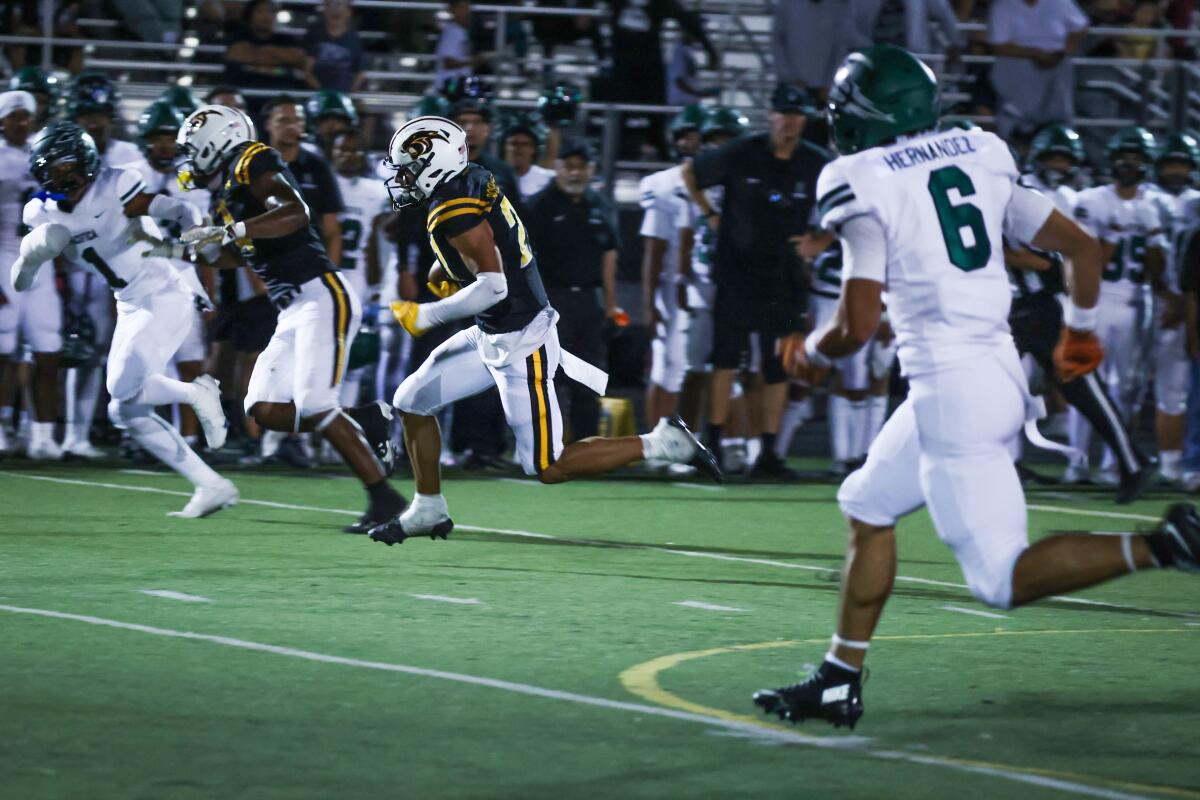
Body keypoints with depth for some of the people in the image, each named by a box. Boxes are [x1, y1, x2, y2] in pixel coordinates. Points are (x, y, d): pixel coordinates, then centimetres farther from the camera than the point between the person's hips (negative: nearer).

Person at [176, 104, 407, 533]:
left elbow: (295, 213, -27)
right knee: (266, 411, 1)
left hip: (323, 299, -10)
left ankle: (384, 499, -9)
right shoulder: (229, 191, 19)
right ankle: (369, 420, 10)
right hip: (294, 311, 10)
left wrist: (227, 231, -30)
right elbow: (229, 258, 32)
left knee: (314, 408, -15)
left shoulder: (252, 165, -9)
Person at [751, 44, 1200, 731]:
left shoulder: (865, 186, -8)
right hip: (999, 370, 8)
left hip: (951, 390, -8)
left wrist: (812, 353, 9)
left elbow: (858, 327, -13)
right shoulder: (981, 159, 11)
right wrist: (1081, 332, 31)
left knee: (1003, 579, -6)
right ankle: (840, 682, 22)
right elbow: (1083, 248, 13)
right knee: (868, 507, 21)